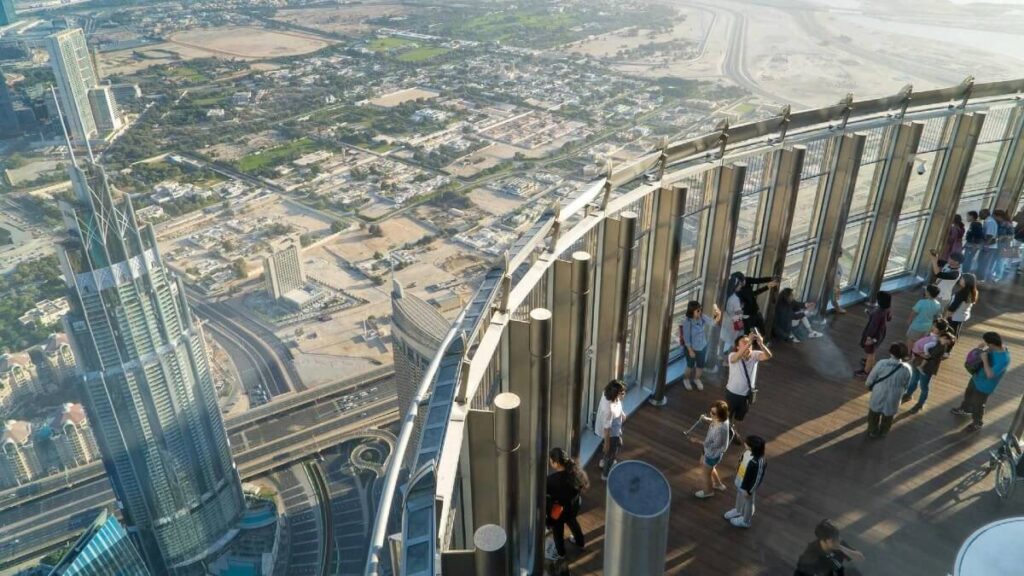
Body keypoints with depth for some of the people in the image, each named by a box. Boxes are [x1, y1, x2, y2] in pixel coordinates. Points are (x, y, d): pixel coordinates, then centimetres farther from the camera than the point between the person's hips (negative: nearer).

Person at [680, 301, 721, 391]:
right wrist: (690, 350, -16)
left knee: (701, 365, 21)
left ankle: (697, 379, 49)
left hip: (702, 346, 4)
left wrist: (718, 316, -37)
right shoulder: (687, 321, -27)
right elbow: (686, 338, -20)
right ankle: (686, 379, 45)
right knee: (690, 365, 17)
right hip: (691, 348, -4)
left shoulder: (702, 317, -14)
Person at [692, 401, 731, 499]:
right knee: (710, 468, 34)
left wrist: (699, 441, -29)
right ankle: (718, 484, 58)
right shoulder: (721, 419, -16)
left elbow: (715, 445, -31)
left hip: (713, 453, -8)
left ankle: (708, 491, 47)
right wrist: (706, 419, -5)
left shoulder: (721, 428, -42)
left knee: (707, 472, 19)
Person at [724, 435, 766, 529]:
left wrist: (749, 490, -16)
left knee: (748, 501, 21)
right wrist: (737, 470, 19)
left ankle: (745, 521, 47)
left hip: (747, 485, -7)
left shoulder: (758, 462, -42)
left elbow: (758, 478, -28)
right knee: (739, 496, 33)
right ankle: (738, 511, 62)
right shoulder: (749, 452, -19)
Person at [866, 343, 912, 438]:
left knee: (874, 414, 26)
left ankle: (872, 431, 46)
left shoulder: (881, 364, -25)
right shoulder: (906, 368, -21)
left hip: (878, 396, -1)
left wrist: (869, 386, 10)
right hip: (893, 399, 1)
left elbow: (870, 380, -13)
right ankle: (882, 432, 50)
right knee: (887, 417, 29)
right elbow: (906, 386, -4)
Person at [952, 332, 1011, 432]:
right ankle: (963, 410, 60)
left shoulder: (1003, 359, -39)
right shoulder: (995, 349, -15)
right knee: (968, 395, 32)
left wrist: (984, 360, -39)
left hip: (984, 386, -8)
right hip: (976, 378, 8)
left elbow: (990, 375, -40)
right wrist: (983, 349, -13)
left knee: (977, 405, 16)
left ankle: (977, 424, 42)